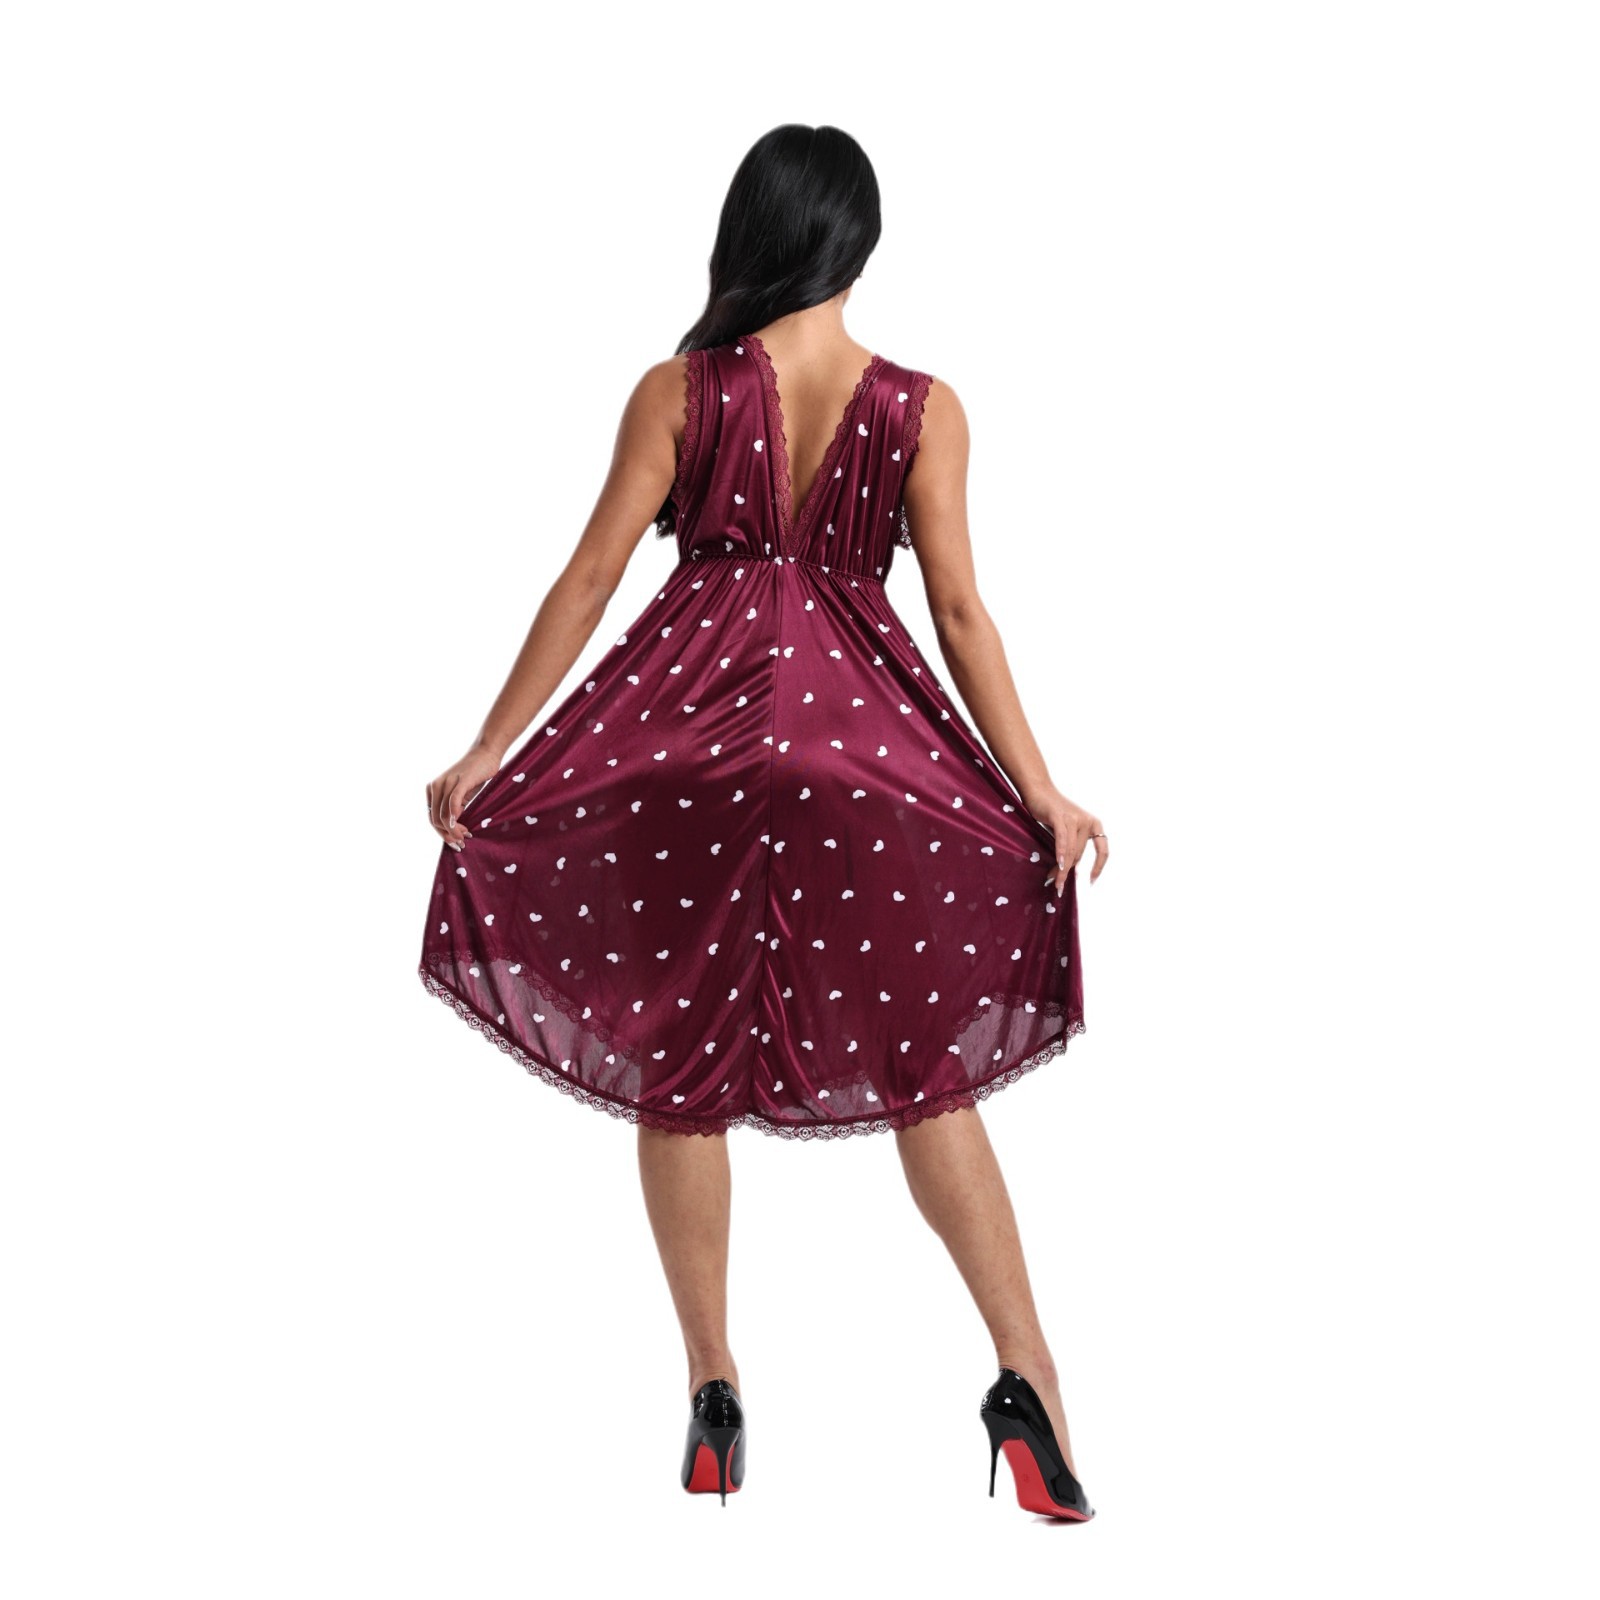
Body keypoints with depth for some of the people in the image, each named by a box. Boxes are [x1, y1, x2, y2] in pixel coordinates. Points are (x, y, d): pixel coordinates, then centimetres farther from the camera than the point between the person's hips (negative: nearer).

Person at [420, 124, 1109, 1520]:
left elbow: (589, 581, -2)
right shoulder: (923, 407, -1)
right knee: (922, 1069, 10)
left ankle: (715, 1398, 16)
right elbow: (959, 610, -4)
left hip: (690, 718, 0)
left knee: (678, 1067, 11)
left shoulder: (677, 391, -2)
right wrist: (1039, 791, 0)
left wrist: (490, 752, 4)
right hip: (864, 739, 1)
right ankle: (1028, 1379, 2)